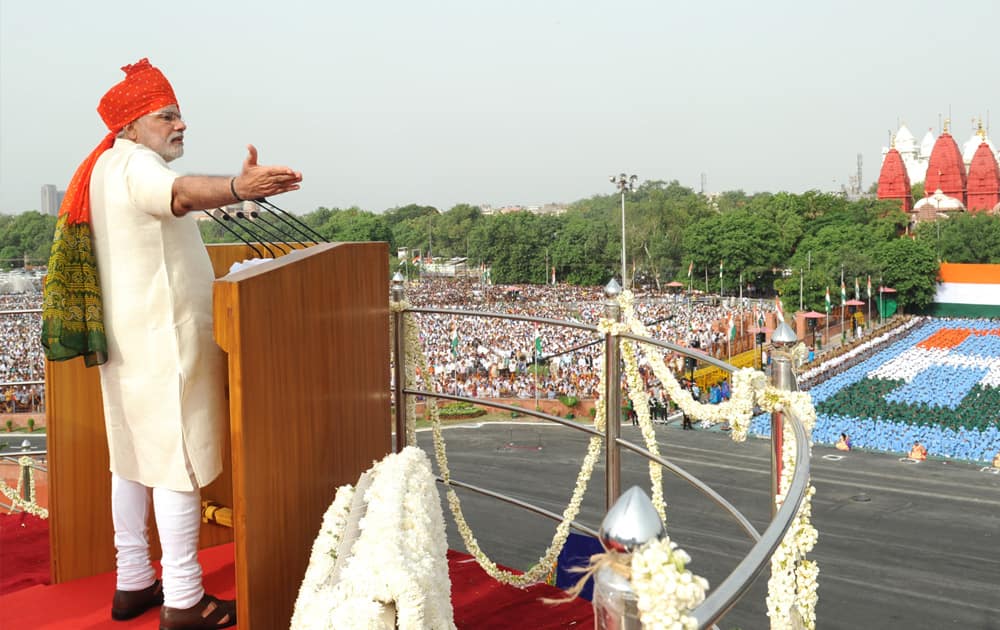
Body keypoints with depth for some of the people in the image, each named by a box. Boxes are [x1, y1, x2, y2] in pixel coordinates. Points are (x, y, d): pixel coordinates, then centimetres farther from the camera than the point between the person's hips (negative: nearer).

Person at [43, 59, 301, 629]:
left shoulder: (105, 168, 16)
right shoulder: (135, 163, -16)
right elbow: (179, 193, -39)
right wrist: (238, 188, -58)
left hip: (127, 339, 10)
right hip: (165, 339, -10)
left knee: (132, 457, 14)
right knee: (179, 463, -5)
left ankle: (133, 583, 25)